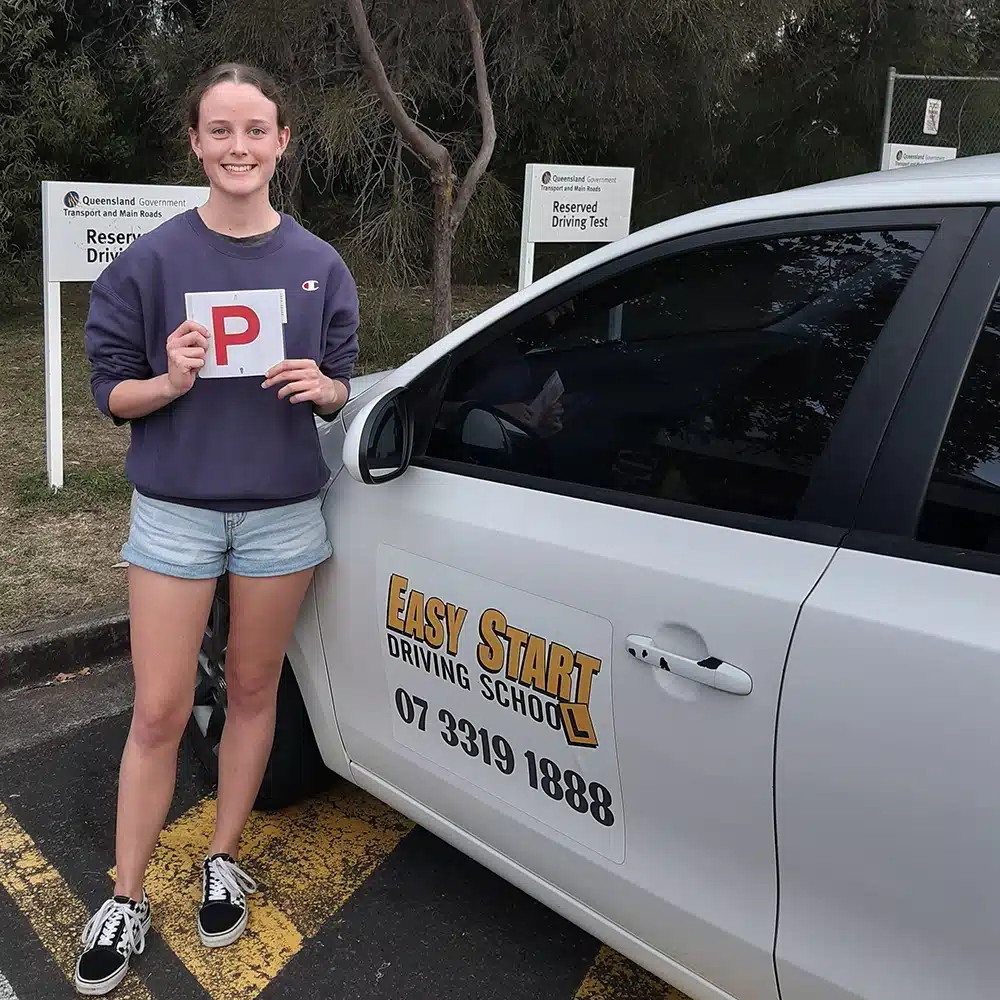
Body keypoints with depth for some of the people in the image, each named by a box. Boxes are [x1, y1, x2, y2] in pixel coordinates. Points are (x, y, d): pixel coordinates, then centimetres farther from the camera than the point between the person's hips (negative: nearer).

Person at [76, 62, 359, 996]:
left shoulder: (319, 265, 2)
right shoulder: (151, 260, -5)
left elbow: (341, 388, 8)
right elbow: (112, 391, -2)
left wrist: (318, 386, -15)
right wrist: (171, 381, -22)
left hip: (282, 512, 2)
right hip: (175, 511, -2)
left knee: (252, 689, 13)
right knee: (159, 712, 2)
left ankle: (223, 863, 32)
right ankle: (126, 899, 20)